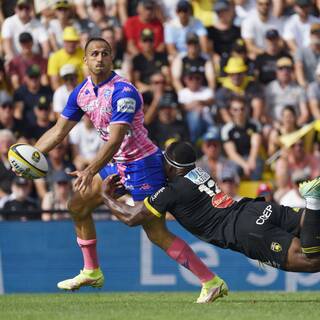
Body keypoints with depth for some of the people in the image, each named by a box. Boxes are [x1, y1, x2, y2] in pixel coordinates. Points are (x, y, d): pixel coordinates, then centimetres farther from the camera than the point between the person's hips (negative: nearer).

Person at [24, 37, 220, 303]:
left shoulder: (123, 92, -23)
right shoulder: (82, 92, 3)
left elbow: (115, 140, -31)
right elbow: (59, 131, 11)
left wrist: (90, 171, -41)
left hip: (142, 164, -9)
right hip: (117, 164, 9)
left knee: (157, 234, -13)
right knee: (78, 206, 16)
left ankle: (210, 281, -10)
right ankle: (92, 272, 30)